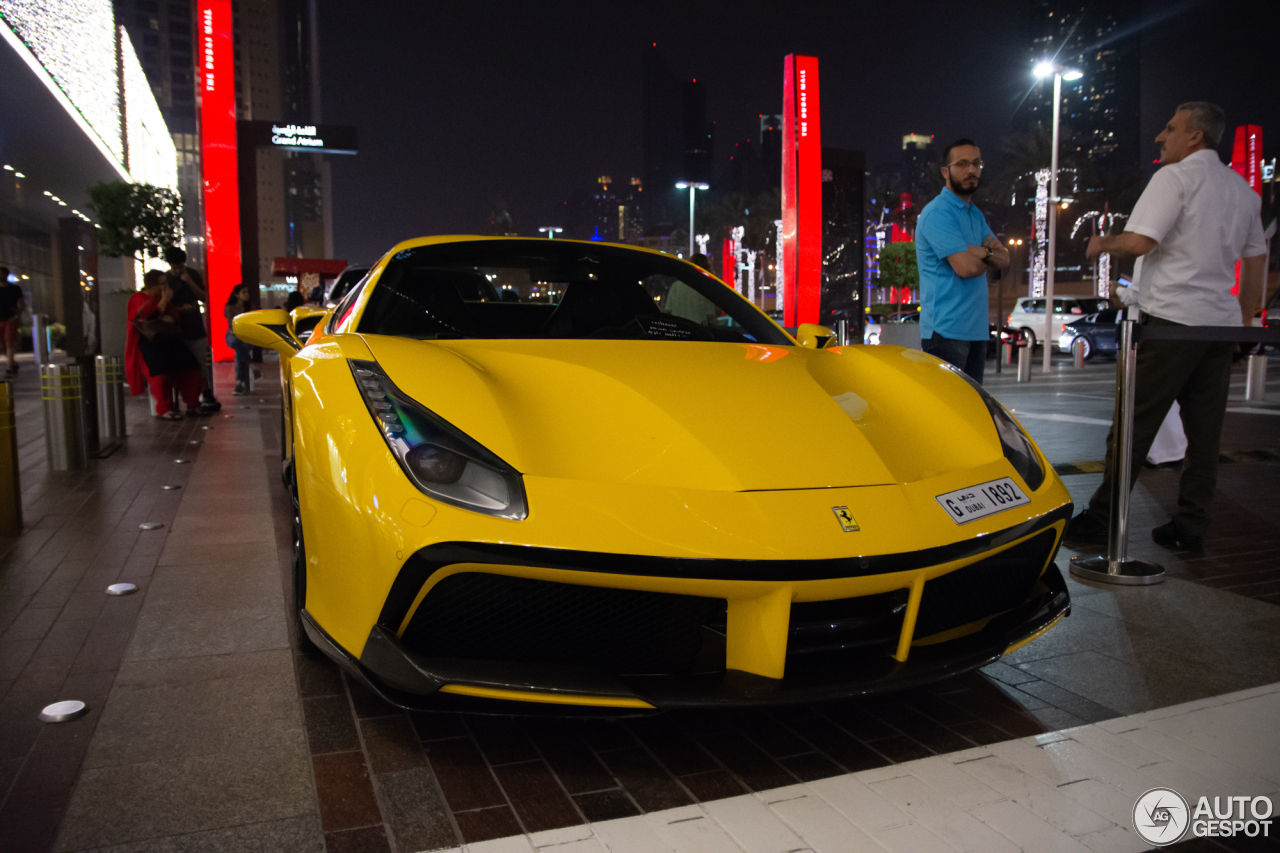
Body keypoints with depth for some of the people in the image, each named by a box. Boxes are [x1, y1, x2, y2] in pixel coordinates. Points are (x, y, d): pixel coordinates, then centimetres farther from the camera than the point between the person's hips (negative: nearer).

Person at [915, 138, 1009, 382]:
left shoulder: (975, 214, 19)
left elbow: (1004, 258, 12)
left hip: (976, 329, 9)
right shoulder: (938, 213, -12)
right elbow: (966, 267, -20)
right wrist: (989, 257, 3)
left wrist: (984, 253, -12)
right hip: (947, 331, -9)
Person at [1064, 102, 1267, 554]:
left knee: (1133, 425, -3)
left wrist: (1102, 243, 2)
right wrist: (1244, 320, 27)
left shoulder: (1175, 177, -6)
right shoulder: (1243, 189, 18)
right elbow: (1257, 259, 22)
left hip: (1172, 319, -7)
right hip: (1222, 322, 7)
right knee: (1205, 430, 8)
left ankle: (1100, 518, 1)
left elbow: (1139, 242, -17)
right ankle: (1191, 528, 12)